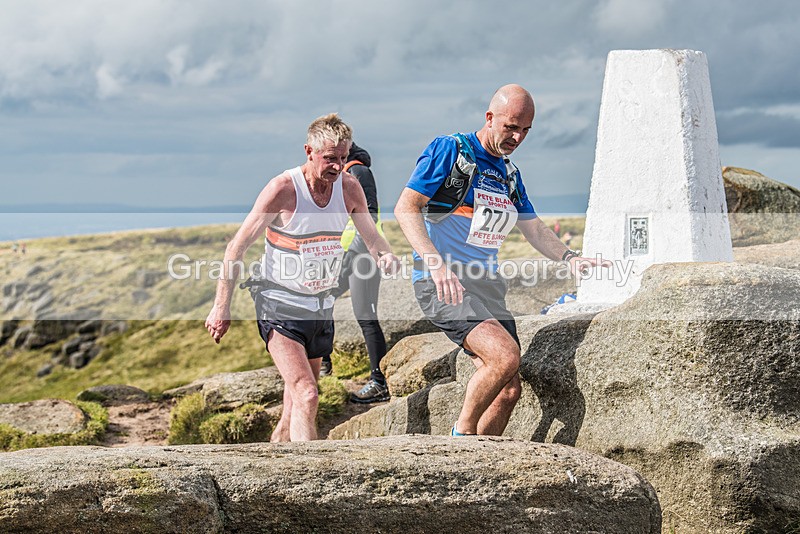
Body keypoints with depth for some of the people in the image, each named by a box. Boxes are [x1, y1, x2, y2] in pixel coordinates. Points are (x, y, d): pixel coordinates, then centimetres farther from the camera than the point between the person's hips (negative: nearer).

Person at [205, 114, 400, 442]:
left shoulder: (349, 188, -1)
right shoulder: (283, 189, -16)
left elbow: (372, 238, 4)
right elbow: (237, 247, -11)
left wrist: (385, 257, -22)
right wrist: (222, 307, -12)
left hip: (321, 308, 6)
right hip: (280, 307, -6)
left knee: (295, 408, 12)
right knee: (306, 397, -22)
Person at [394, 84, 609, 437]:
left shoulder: (509, 173, 19)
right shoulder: (449, 150, -5)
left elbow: (534, 229, 23)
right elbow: (405, 209, -13)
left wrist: (570, 258, 1)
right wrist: (436, 263, -27)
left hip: (486, 285, 8)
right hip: (442, 284, -8)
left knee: (508, 389, 2)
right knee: (505, 355, -27)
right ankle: (462, 435, -9)